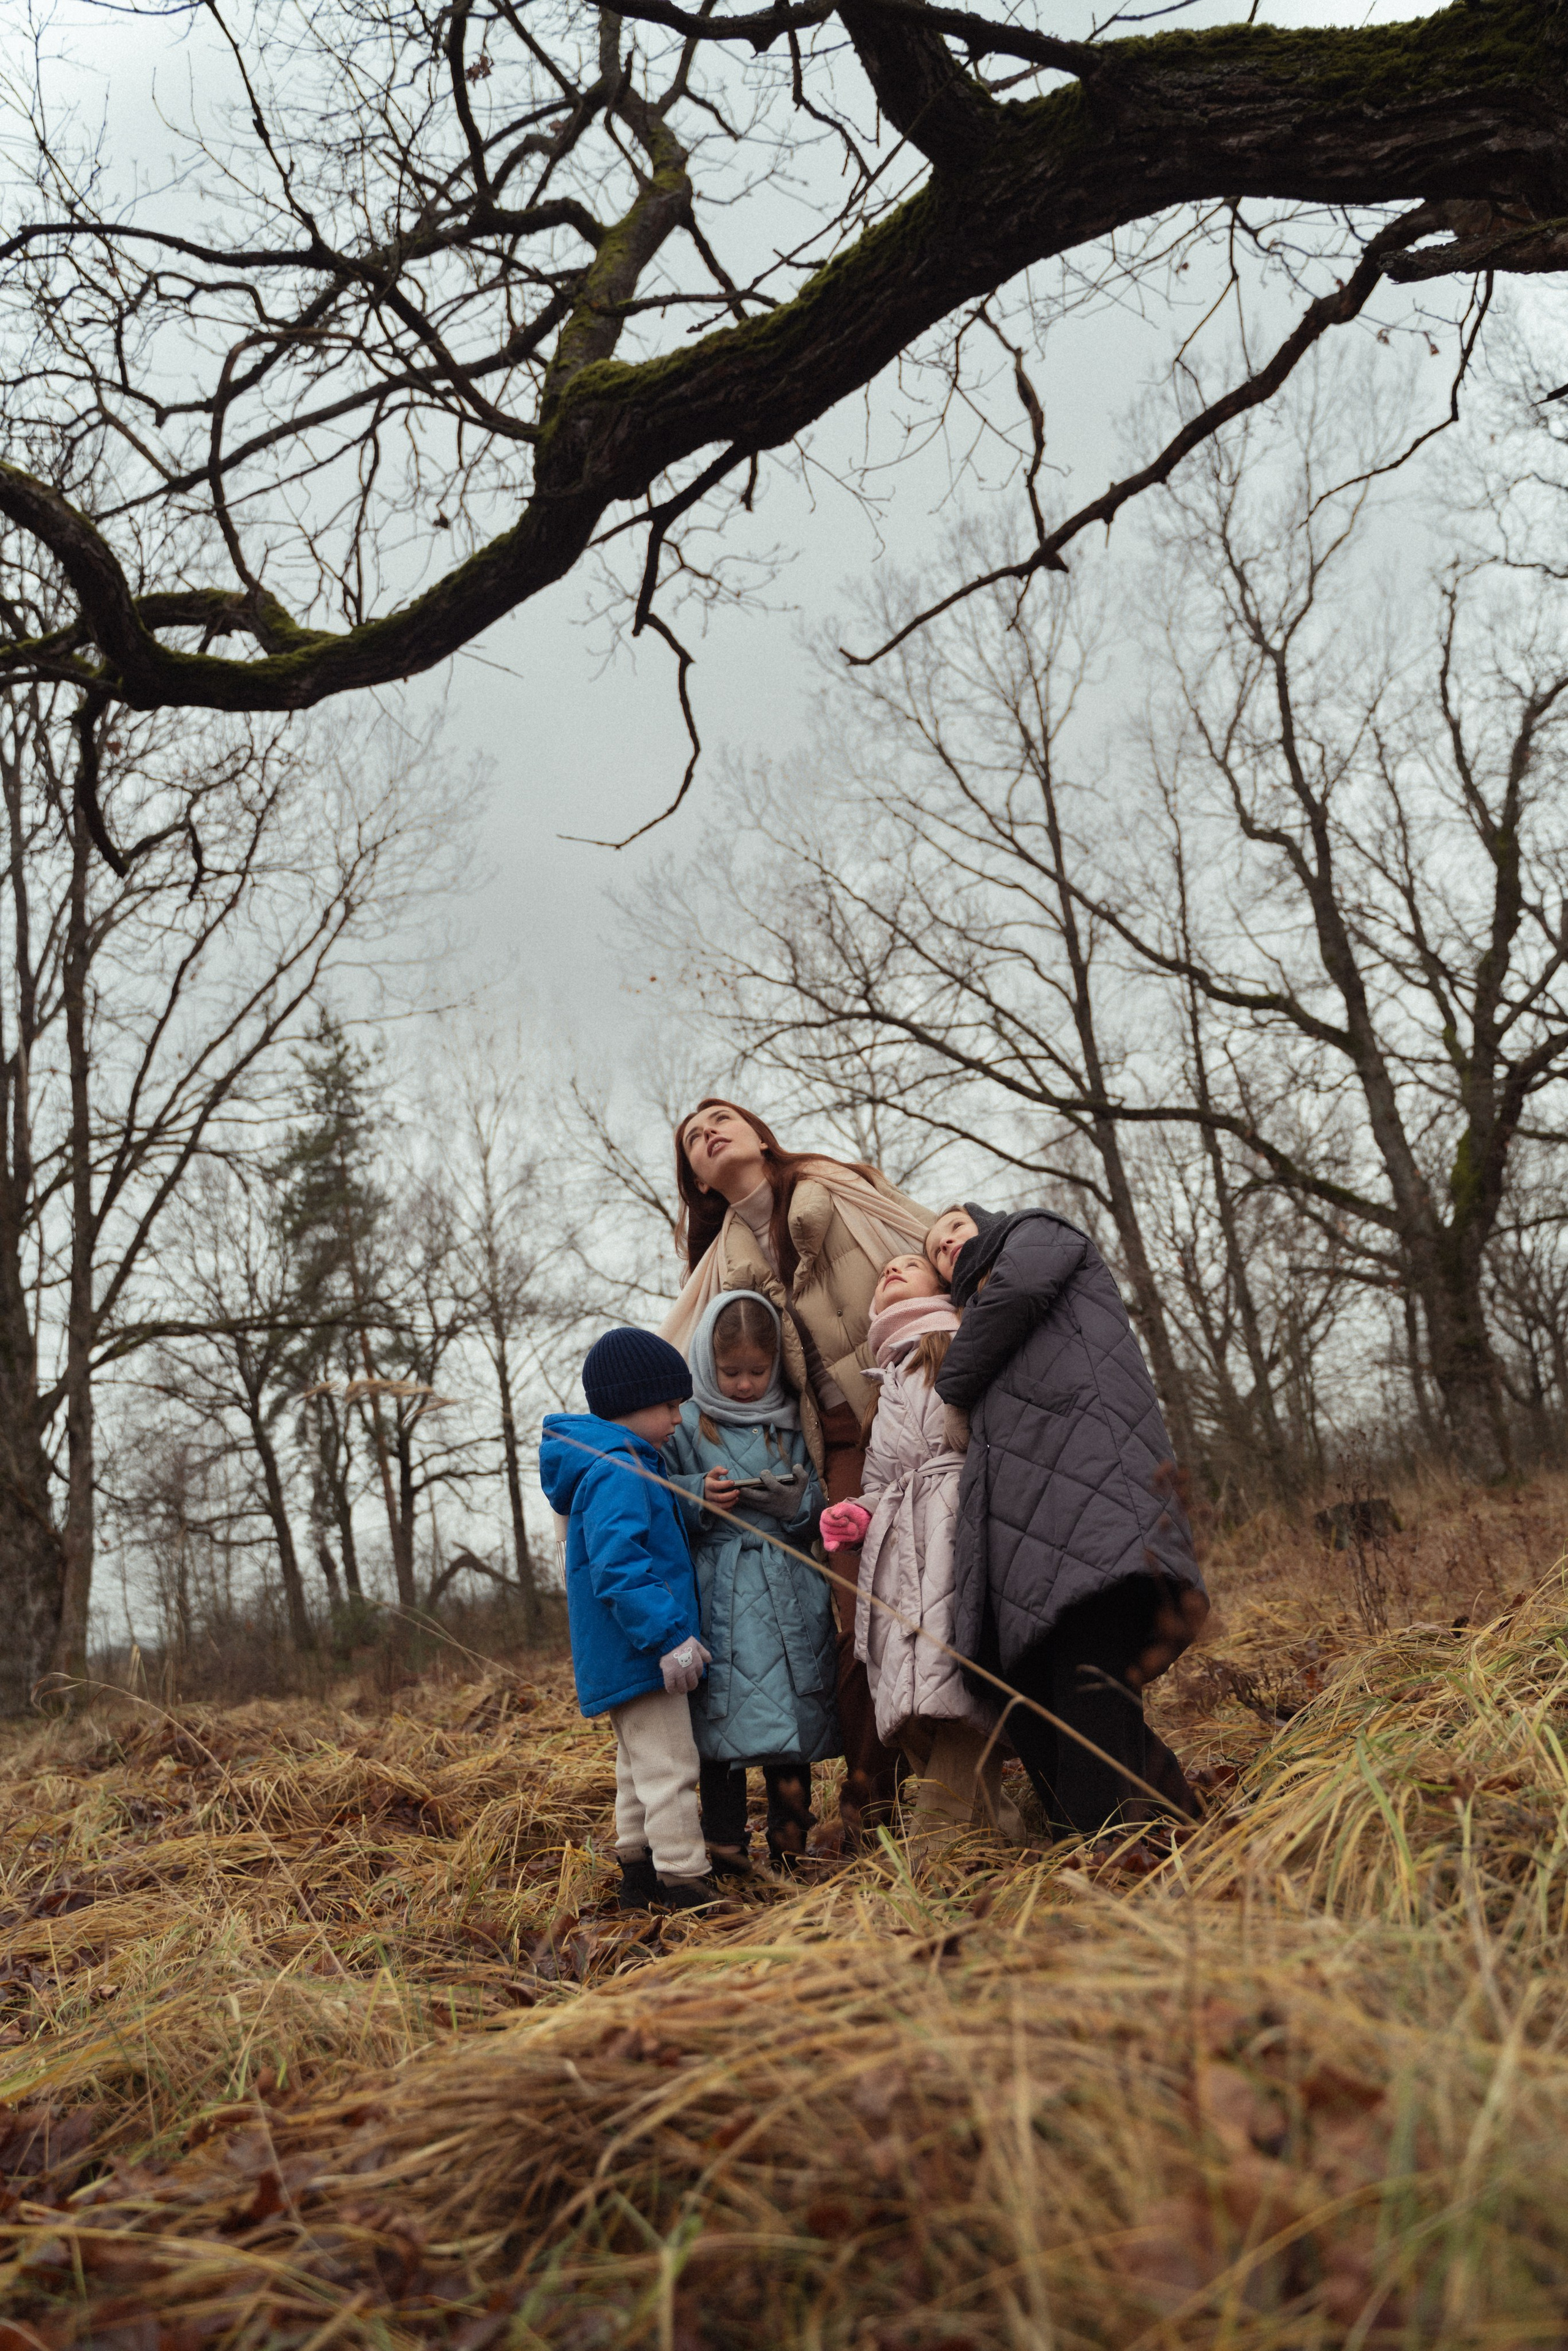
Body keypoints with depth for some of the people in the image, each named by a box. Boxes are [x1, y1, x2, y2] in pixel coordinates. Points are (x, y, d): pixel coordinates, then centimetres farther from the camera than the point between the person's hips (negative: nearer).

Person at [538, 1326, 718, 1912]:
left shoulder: (628, 1465, 15)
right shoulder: (618, 1473, -20)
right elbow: (619, 1568, -28)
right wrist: (670, 1635, -30)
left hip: (632, 1655, 12)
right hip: (639, 1651, -12)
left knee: (640, 1765, 20)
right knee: (668, 1767, -8)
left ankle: (638, 1878, 31)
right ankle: (687, 1887, -4)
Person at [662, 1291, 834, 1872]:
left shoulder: (792, 1423, 10)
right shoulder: (686, 1426, 4)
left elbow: (821, 1505, 11)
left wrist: (794, 1500, -10)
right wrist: (699, 1496, -13)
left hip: (789, 1592, 2)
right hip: (719, 1595, -2)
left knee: (792, 1710, 2)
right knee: (723, 1717, -3)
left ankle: (789, 1850, 15)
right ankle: (724, 1848, 7)